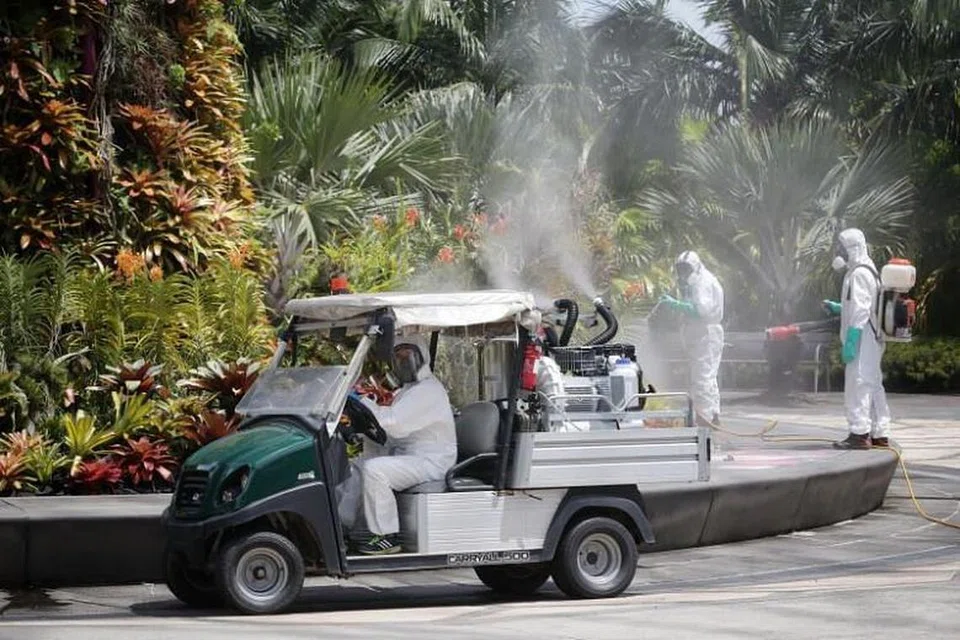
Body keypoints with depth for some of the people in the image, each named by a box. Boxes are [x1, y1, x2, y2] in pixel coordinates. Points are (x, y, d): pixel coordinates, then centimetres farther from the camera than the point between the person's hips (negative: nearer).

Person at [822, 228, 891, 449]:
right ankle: (880, 434, 17)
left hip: (863, 339, -10)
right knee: (873, 385, 13)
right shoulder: (869, 271, 18)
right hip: (873, 339, 10)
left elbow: (861, 310, -20)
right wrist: (838, 308, 22)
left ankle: (859, 433, -10)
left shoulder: (859, 273, -14)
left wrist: (851, 341, -22)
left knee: (858, 384, -9)